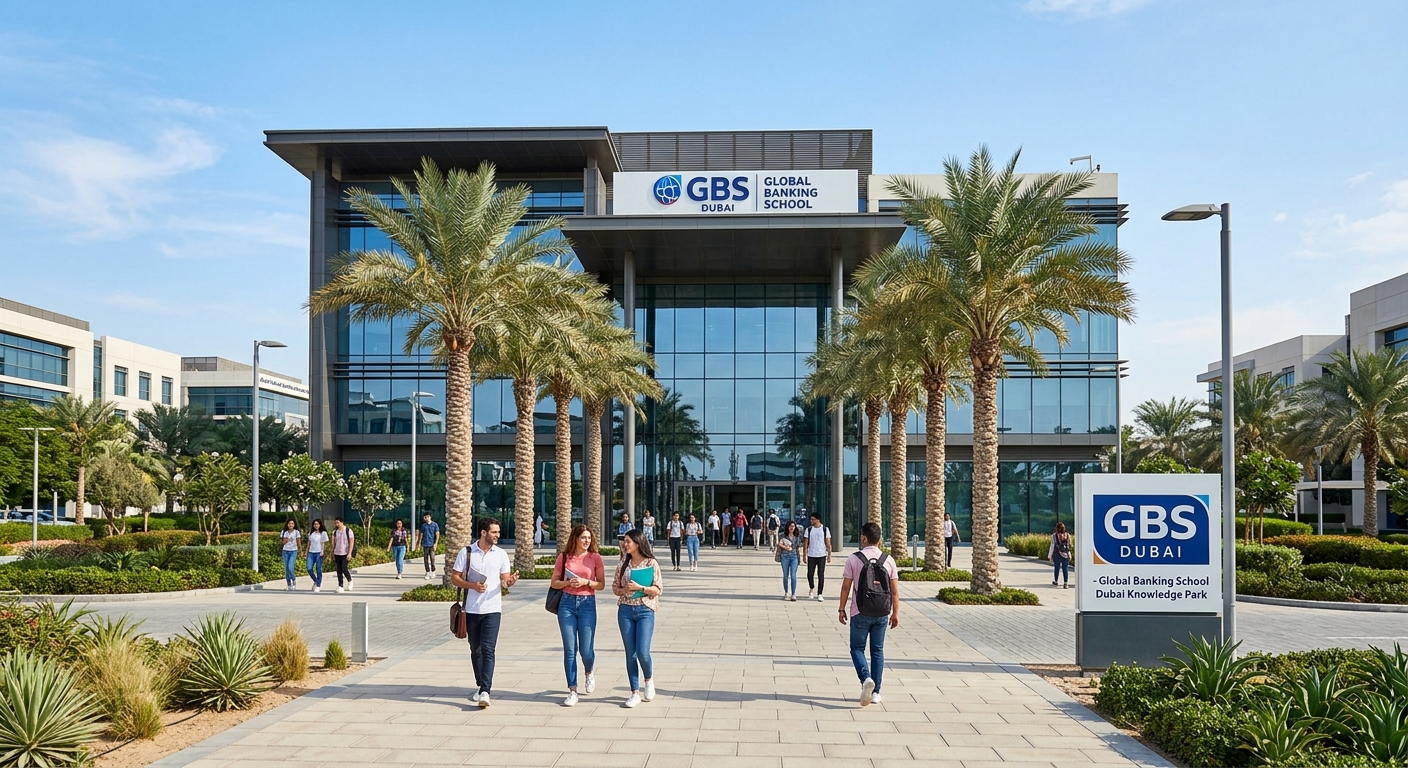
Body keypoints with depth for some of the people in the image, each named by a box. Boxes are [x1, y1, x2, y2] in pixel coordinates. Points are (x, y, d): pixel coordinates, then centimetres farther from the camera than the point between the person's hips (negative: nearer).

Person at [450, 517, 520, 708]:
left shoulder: (501, 554, 3)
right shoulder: (466, 552, -1)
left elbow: (505, 580, 6)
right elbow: (454, 578, 1)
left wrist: (510, 581, -19)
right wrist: (473, 585, -16)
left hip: (492, 609, -1)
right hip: (472, 609, 1)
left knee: (488, 650, -11)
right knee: (475, 650, 12)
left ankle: (485, 691, -15)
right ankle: (481, 686, 27)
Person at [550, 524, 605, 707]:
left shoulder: (595, 558, 1)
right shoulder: (564, 557, 3)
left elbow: (601, 584, 4)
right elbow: (554, 583, 7)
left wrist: (586, 582, -13)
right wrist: (567, 582, -12)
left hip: (587, 603, -1)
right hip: (567, 603, 1)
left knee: (586, 650, 0)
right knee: (569, 649, 0)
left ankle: (589, 673, 34)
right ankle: (572, 691, 9)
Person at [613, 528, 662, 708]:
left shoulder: (651, 563, -3)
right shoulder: (623, 563, 8)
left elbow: (658, 589, -5)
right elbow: (615, 587, 12)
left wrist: (640, 588, -17)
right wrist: (624, 590, -9)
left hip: (645, 611, -3)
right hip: (625, 611, 3)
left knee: (642, 652, -11)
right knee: (630, 653, 4)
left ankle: (649, 680, 19)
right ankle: (635, 692, 13)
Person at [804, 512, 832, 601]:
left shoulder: (825, 529, 1)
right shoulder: (808, 529, 4)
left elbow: (828, 544, 3)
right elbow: (806, 543, 5)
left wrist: (829, 555, -2)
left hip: (822, 555, -1)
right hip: (811, 555, 1)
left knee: (821, 575, -2)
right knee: (810, 574, 0)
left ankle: (819, 594, 5)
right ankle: (811, 589, 27)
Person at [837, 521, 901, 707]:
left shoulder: (853, 559, -7)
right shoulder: (888, 560, 1)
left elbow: (846, 587, -5)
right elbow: (895, 590, 2)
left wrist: (842, 609, 5)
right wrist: (895, 613, 10)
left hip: (860, 613, -3)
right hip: (882, 614, 3)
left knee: (857, 648, 9)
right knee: (877, 650, 12)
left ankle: (866, 678, -16)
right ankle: (875, 692, 14)